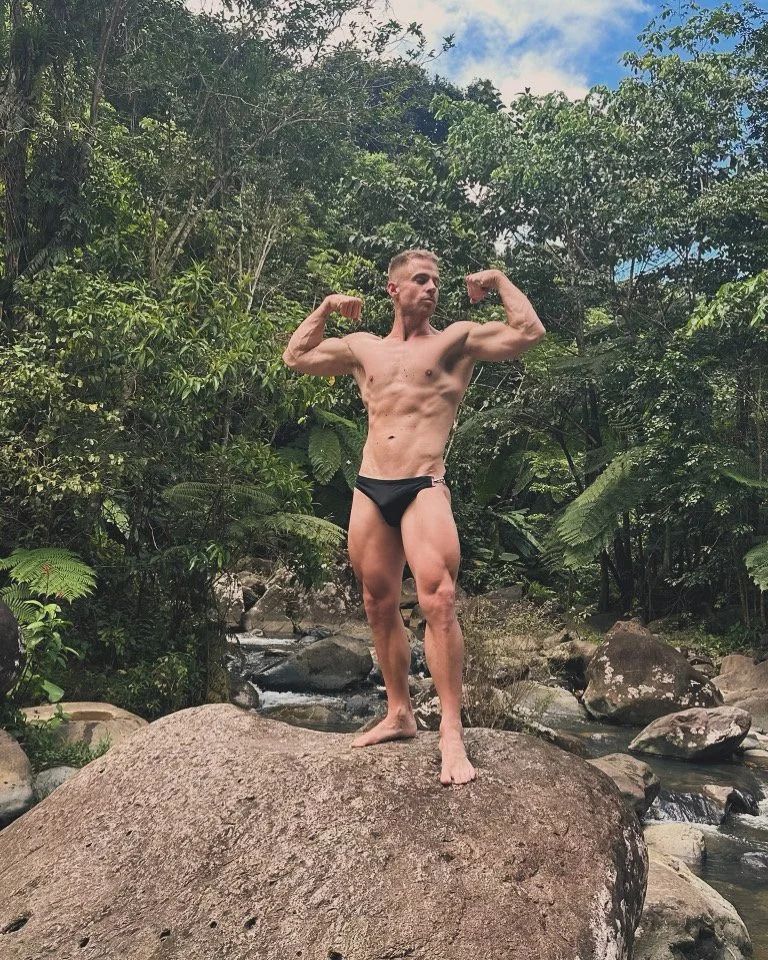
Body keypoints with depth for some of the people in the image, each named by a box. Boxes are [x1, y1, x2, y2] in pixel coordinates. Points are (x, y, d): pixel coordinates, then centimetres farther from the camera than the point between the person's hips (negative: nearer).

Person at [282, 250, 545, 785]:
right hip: (369, 492, 5)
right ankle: (400, 715, 25)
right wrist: (326, 308, 25)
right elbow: (296, 357, 30)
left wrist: (499, 280, 6)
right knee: (380, 608, 10)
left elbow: (530, 333, -3)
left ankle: (452, 733, -11)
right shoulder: (362, 348, 19)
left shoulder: (457, 339, 7)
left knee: (439, 601, -19)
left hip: (424, 489, -5)